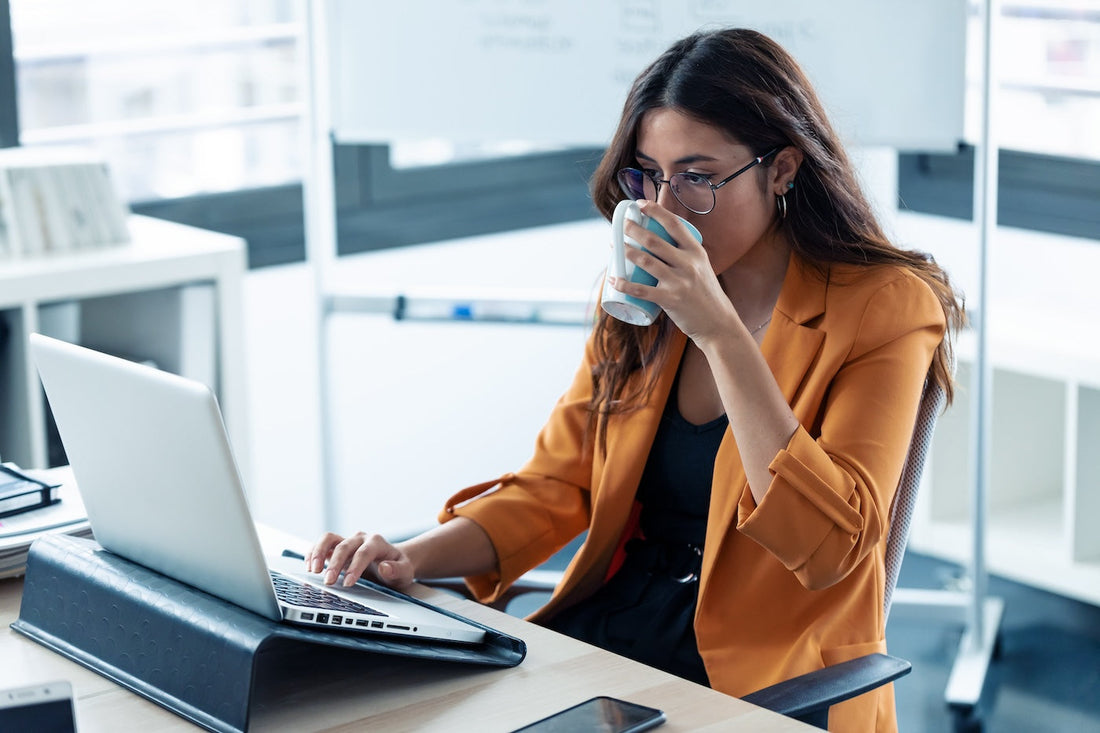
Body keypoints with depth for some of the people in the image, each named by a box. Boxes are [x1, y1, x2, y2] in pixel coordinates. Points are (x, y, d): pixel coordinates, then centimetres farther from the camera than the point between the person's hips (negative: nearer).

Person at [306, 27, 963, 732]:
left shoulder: (883, 309, -9)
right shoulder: (641, 296, 10)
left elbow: (830, 544, -20)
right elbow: (556, 485, 9)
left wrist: (719, 332, -22)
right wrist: (415, 556, -10)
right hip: (605, 628, 6)